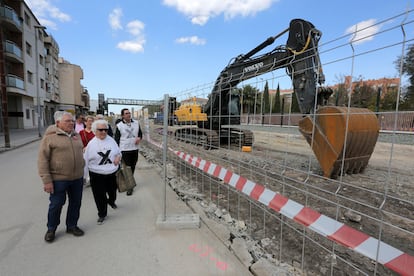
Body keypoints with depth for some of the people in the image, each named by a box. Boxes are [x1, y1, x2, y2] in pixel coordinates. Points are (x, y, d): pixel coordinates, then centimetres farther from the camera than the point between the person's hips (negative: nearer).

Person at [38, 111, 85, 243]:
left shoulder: (76, 135, 8)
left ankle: (72, 226, 33)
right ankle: (51, 229, 33)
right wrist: (46, 180, -14)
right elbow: (42, 160, -10)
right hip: (58, 179, -5)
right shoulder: (50, 137, -9)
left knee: (75, 203, 14)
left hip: (77, 178, 5)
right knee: (56, 204, 9)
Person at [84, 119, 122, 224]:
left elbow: (119, 152, 10)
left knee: (112, 191, 21)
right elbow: (86, 160, -2)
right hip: (97, 175, -2)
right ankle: (102, 214, 27)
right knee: (100, 196, 5)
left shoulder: (111, 140, -1)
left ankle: (111, 201, 54)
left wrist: (118, 157, -12)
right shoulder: (91, 144, -7)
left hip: (112, 173, 3)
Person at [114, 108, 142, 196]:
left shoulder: (136, 123, 4)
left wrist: (139, 138, -9)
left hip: (135, 148, 4)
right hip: (125, 150, -3)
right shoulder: (119, 125, -5)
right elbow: (117, 139, -2)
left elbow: (140, 133, 14)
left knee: (132, 167, 15)